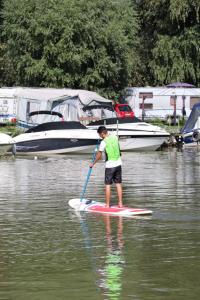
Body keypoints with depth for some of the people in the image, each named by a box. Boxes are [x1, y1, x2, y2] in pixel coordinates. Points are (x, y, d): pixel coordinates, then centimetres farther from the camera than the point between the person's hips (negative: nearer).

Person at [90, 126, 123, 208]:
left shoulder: (103, 142, -15)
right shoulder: (115, 137, 2)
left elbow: (99, 155, -11)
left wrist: (93, 163, 2)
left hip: (110, 166, -6)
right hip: (118, 164, 6)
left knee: (108, 185, 2)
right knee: (118, 184, 9)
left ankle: (107, 205, 3)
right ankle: (120, 203, 10)